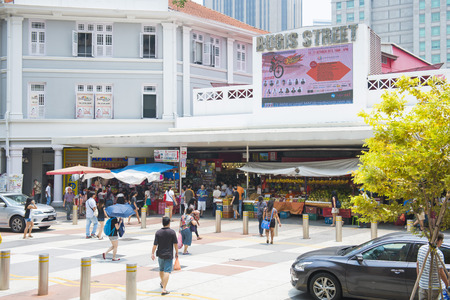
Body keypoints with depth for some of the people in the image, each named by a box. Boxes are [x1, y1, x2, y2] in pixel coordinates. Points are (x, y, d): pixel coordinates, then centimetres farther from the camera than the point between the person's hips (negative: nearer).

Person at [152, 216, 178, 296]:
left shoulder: (158, 232, -6)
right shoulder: (172, 232, -9)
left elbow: (155, 244, -8)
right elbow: (175, 244, -5)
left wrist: (152, 253, 1)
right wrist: (176, 253, 7)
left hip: (160, 254, 3)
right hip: (169, 255, -3)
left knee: (161, 269, 24)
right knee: (167, 271, -5)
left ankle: (162, 283, 48)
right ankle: (164, 289, -13)